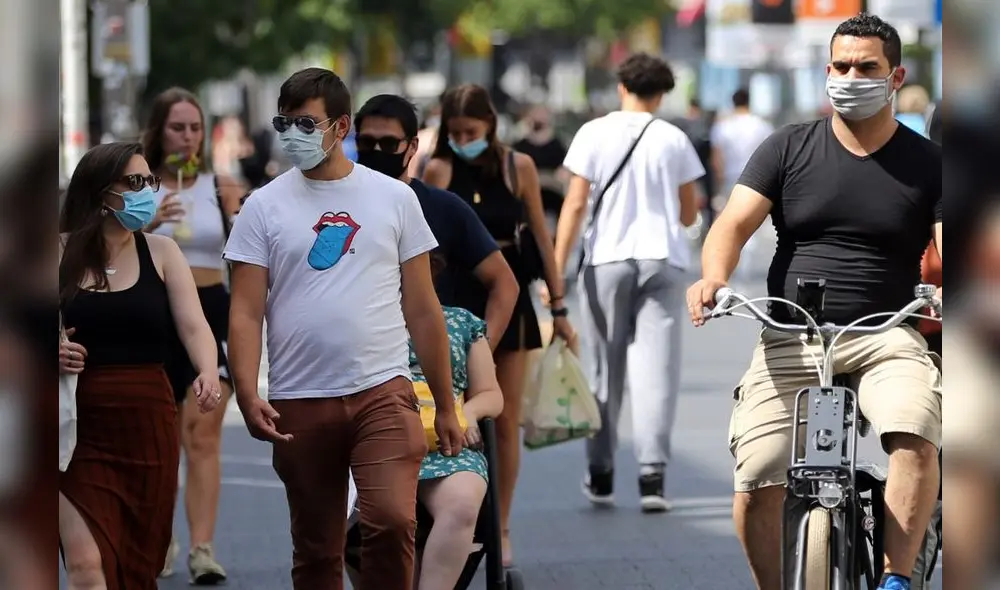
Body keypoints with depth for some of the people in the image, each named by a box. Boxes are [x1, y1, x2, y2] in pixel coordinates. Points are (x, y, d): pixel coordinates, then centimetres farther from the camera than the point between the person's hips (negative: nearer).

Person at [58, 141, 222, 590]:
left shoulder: (161, 253, 5)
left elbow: (193, 325, -4)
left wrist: (208, 374, -24)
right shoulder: (63, 253, -1)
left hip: (147, 423, 3)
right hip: (79, 426, -2)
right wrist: (55, 353, -19)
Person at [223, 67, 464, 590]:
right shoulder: (264, 207, 4)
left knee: (391, 519, -21)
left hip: (383, 391, -1)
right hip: (299, 404, 1)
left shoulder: (394, 198, 6)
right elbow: (246, 314, -1)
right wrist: (247, 396, -16)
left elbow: (423, 310, 9)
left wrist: (446, 406, 8)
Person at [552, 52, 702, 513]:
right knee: (655, 369, -1)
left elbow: (576, 204, -6)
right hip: (662, 259, 0)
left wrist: (557, 268, -5)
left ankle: (600, 476, 17)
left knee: (605, 370, 9)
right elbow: (689, 214, 8)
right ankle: (652, 474, -11)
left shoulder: (594, 134, -1)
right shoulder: (674, 140, 3)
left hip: (607, 258, 0)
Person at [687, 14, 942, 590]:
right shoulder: (789, 148, 8)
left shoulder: (926, 162, 6)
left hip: (886, 340, -1)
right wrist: (713, 278, -24)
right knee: (756, 486, -15)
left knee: (918, 438, -32)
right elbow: (735, 222, -2)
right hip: (790, 341, 1)